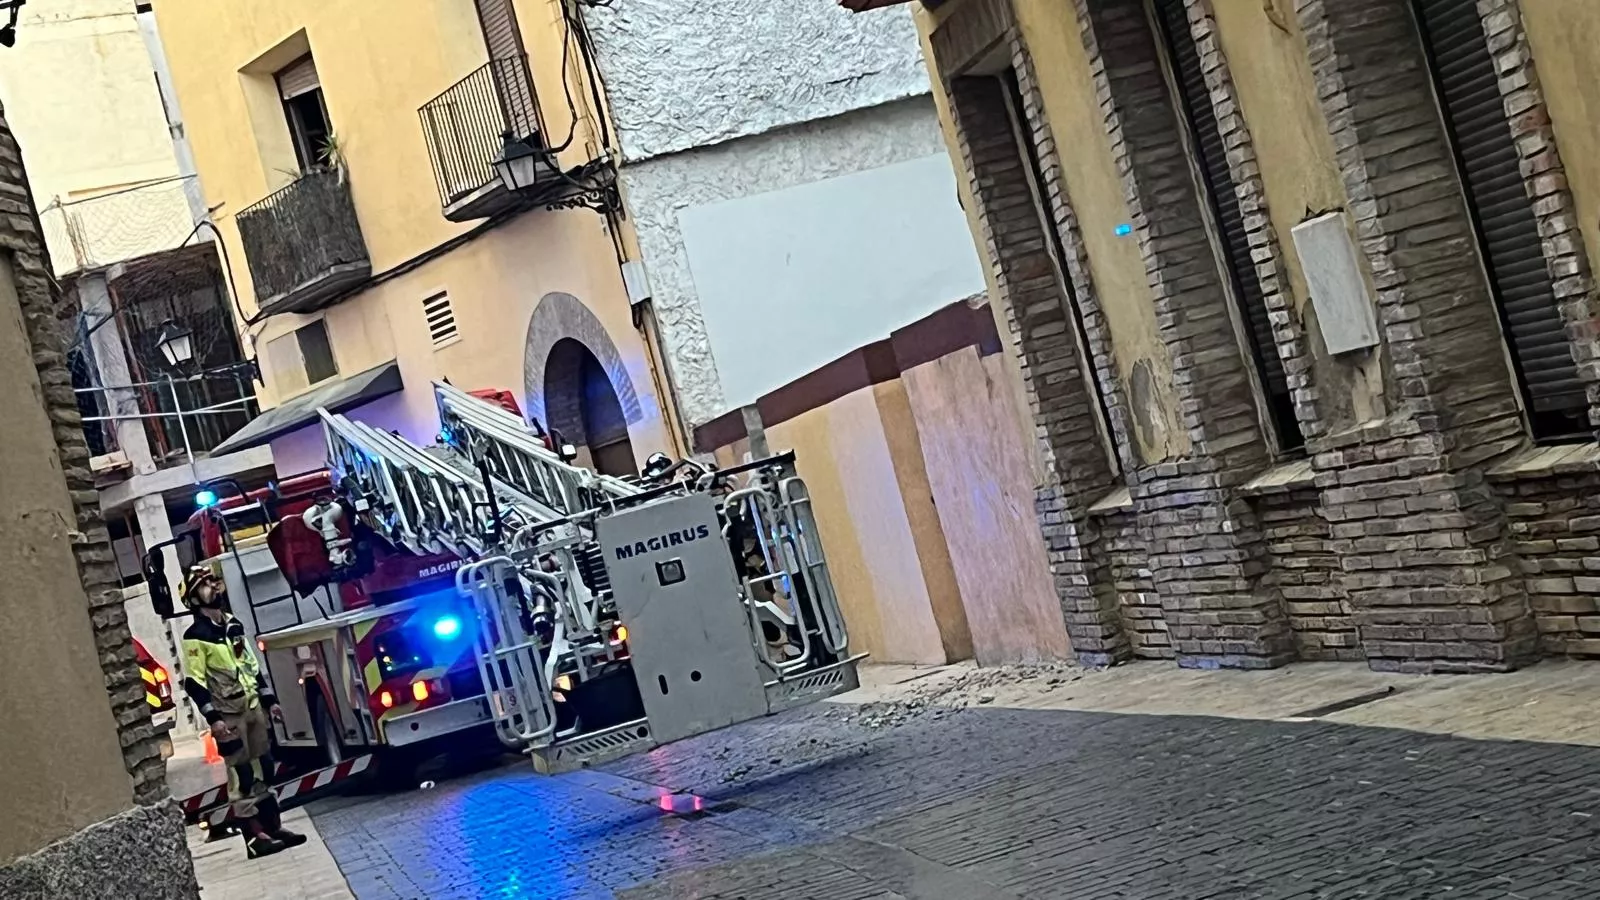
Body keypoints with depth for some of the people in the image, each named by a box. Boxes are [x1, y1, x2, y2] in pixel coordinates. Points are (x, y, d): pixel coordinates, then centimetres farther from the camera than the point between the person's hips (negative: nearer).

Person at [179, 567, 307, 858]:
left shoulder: (234, 625, 13)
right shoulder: (195, 636, -11)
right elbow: (194, 682, -15)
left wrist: (269, 700, 17)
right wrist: (213, 717, -21)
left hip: (253, 708, 7)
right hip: (228, 715, -7)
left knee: (264, 771, 11)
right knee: (242, 778, -5)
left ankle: (274, 827, 18)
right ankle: (255, 838, -2)